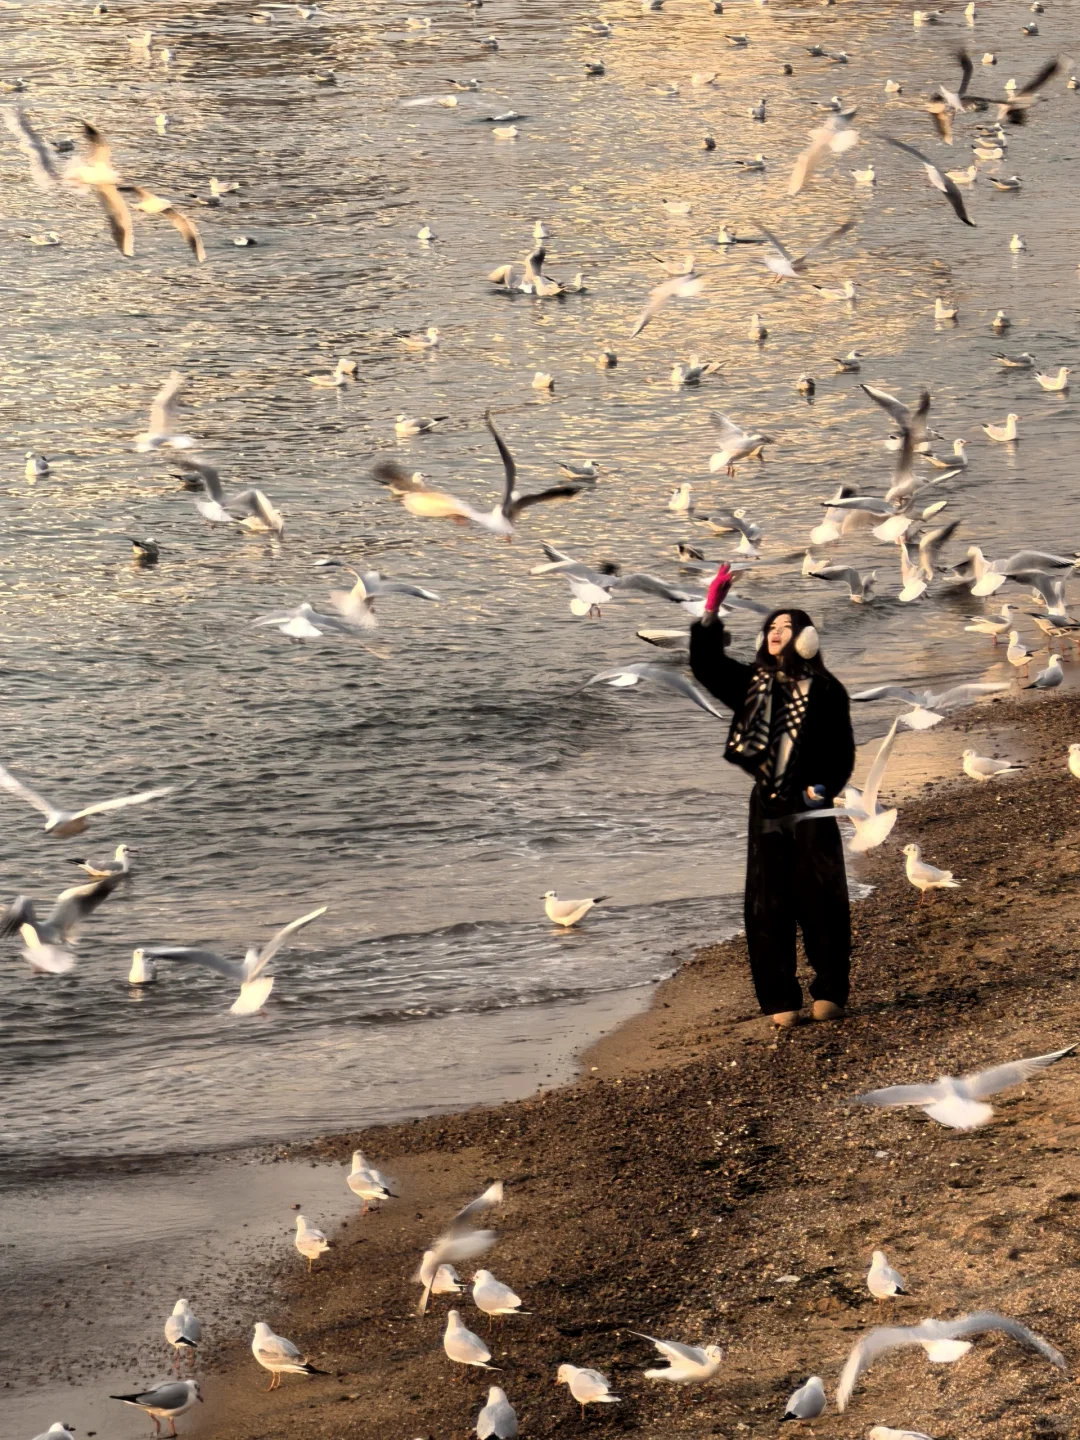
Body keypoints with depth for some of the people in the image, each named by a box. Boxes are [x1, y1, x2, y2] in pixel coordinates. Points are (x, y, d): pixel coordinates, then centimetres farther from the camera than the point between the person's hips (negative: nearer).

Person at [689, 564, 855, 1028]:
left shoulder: (825, 690, -1)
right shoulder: (753, 685, 10)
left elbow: (843, 752, -1)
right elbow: (706, 666, 8)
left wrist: (824, 788, -16)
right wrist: (710, 614, -2)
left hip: (810, 807, -4)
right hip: (767, 806, 4)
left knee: (820, 902, -2)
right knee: (767, 906, 1)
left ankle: (829, 993, 8)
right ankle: (780, 1001, 5)